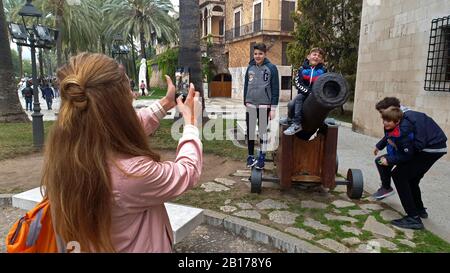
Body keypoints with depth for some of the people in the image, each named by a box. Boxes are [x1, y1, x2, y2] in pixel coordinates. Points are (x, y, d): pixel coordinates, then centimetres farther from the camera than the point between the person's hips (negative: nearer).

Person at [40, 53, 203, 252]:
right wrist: (191, 122, -5)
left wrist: (165, 104, 8)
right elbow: (188, 171, -18)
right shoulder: (131, 173, -36)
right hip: (140, 248, -5)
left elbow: (127, 126, 0)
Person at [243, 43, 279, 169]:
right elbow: (246, 85, 12)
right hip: (250, 105, 4)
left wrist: (273, 108, -9)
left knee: (263, 132, 4)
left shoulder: (271, 68, -4)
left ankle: (262, 157, 15)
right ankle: (250, 156, 22)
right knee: (250, 131, 9)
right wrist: (245, 103, 10)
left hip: (264, 105, -4)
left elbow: (275, 89, -5)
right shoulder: (250, 67, 7)